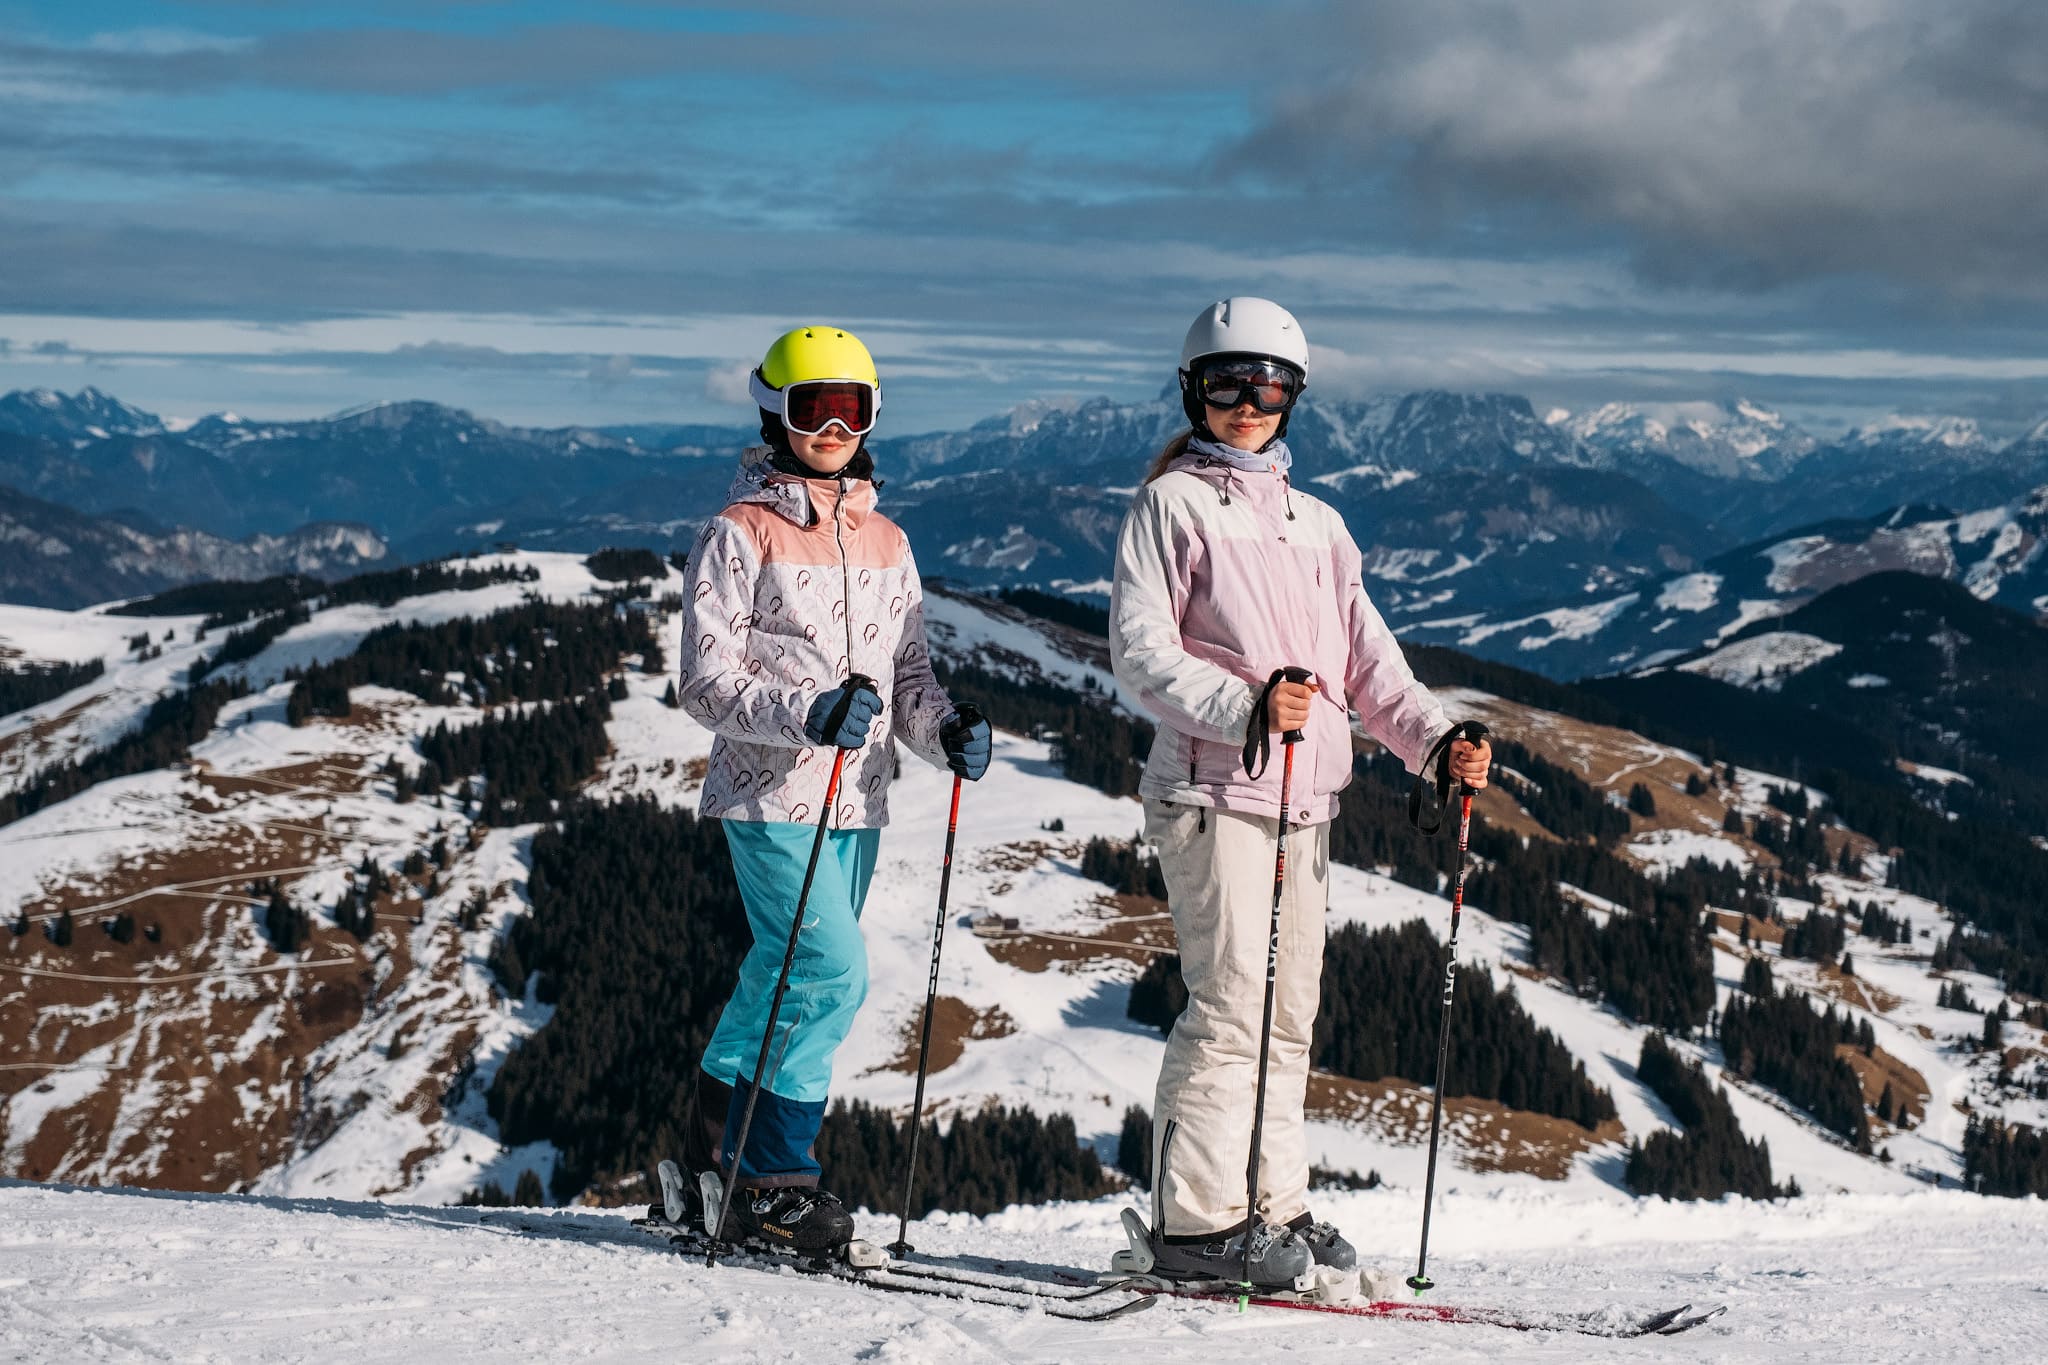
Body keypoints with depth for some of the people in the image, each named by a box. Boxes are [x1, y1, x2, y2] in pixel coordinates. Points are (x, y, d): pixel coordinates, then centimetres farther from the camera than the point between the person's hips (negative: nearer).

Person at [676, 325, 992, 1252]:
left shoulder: (885, 542, 15)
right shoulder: (740, 533, -3)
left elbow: (908, 672, 17)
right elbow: (707, 681, -8)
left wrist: (945, 729, -5)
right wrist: (807, 714, -24)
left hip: (857, 800, 6)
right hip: (770, 793, -6)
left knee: (789, 977, 10)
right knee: (832, 972, -16)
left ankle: (720, 1130, 24)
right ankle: (771, 1175, -6)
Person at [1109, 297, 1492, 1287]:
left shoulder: (1317, 525, 20)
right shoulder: (1172, 504, 1)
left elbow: (1365, 659, 17)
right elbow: (1139, 649, -9)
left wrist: (1435, 738, 0)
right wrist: (1243, 706, -24)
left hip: (1305, 798, 7)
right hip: (1212, 788, -7)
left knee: (1289, 1007, 9)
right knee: (1232, 997, -12)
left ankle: (1272, 1205, 16)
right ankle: (1196, 1219, -8)